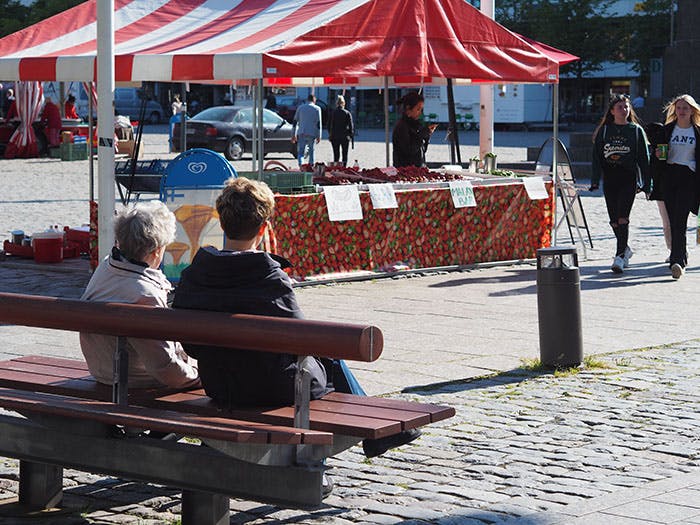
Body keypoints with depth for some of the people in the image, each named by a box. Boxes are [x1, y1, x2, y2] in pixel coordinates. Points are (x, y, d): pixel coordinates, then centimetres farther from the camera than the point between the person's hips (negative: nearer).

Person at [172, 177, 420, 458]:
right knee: (331, 361, 25)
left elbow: (190, 344, 1)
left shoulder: (190, 276, -8)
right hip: (274, 390, -6)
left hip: (219, 390, 6)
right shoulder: (272, 280, -23)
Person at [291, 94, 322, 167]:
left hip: (302, 133, 1)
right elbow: (318, 124, -1)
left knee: (300, 152, -3)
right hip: (312, 134, -1)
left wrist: (293, 135, 14)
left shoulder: (300, 107, 11)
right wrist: (319, 136, 2)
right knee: (311, 151, 14)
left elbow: (295, 122, 10)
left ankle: (301, 165, -26)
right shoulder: (317, 109, 4)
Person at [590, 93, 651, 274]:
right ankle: (625, 250, 29)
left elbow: (644, 158, 6)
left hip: (629, 179, -3)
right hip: (609, 179, 3)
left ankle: (620, 257, -16)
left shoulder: (636, 130, 5)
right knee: (614, 220, 7)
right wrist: (595, 181, -2)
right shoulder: (604, 130, 9)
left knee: (622, 218, -15)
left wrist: (647, 184, 2)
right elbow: (596, 156, 7)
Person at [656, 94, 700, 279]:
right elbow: (659, 151, 16)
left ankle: (677, 261, -20)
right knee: (674, 221, 5)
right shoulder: (667, 129, 10)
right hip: (669, 176, 3)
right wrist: (658, 153, -7)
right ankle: (682, 255, 22)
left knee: (680, 220, -14)